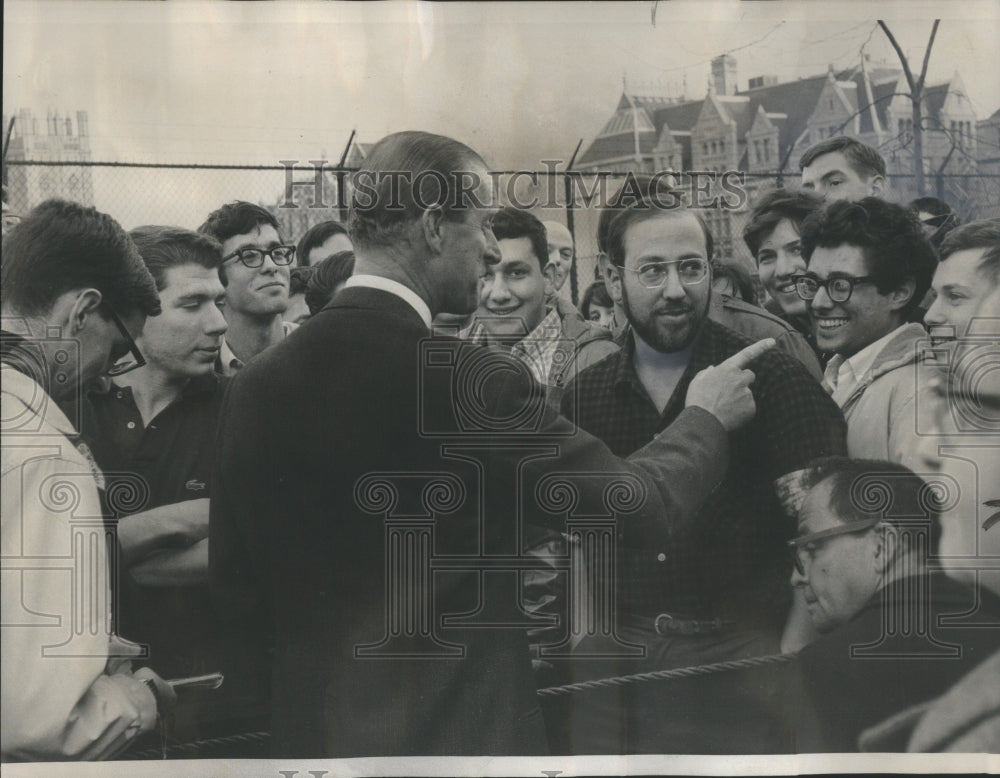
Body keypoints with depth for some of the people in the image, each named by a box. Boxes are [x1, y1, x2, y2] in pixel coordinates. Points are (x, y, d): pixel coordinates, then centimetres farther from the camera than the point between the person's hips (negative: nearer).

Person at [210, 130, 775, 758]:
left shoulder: (252, 388, -5)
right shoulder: (476, 382, -21)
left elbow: (234, 590, 2)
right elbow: (637, 506, -12)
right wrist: (705, 418, 6)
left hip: (310, 729, 5)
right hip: (463, 730, -5)